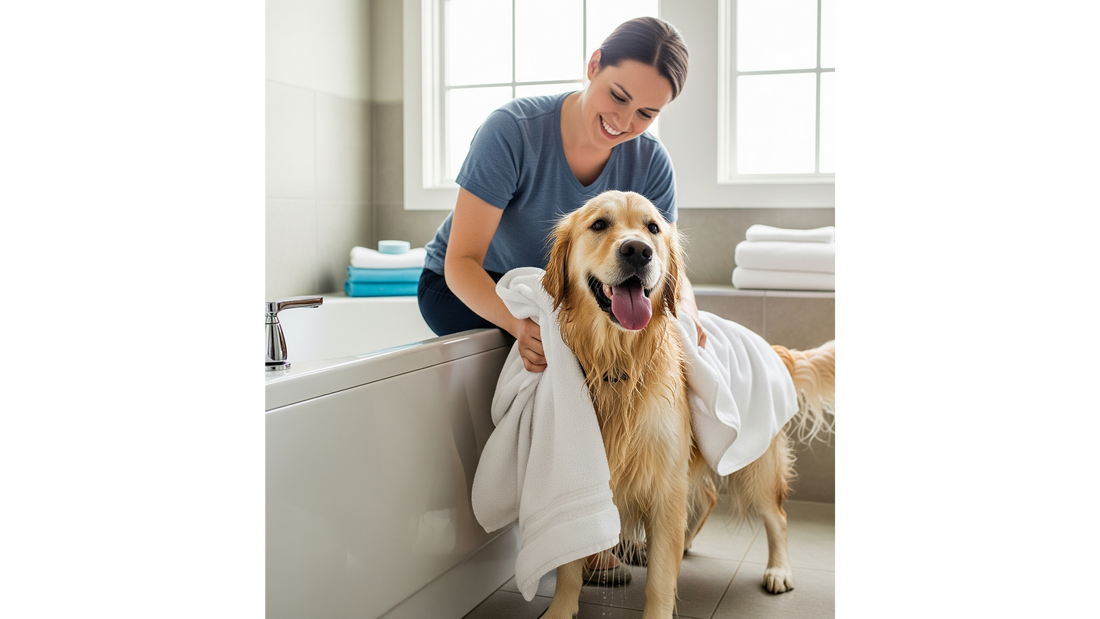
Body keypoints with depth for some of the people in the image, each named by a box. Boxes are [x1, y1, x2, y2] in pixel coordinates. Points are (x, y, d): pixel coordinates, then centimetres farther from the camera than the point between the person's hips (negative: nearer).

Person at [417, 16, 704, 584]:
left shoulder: (649, 163, -16)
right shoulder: (513, 131, -29)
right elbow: (462, 261, -30)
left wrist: (686, 316, -39)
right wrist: (520, 322, -50)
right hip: (463, 288, -4)